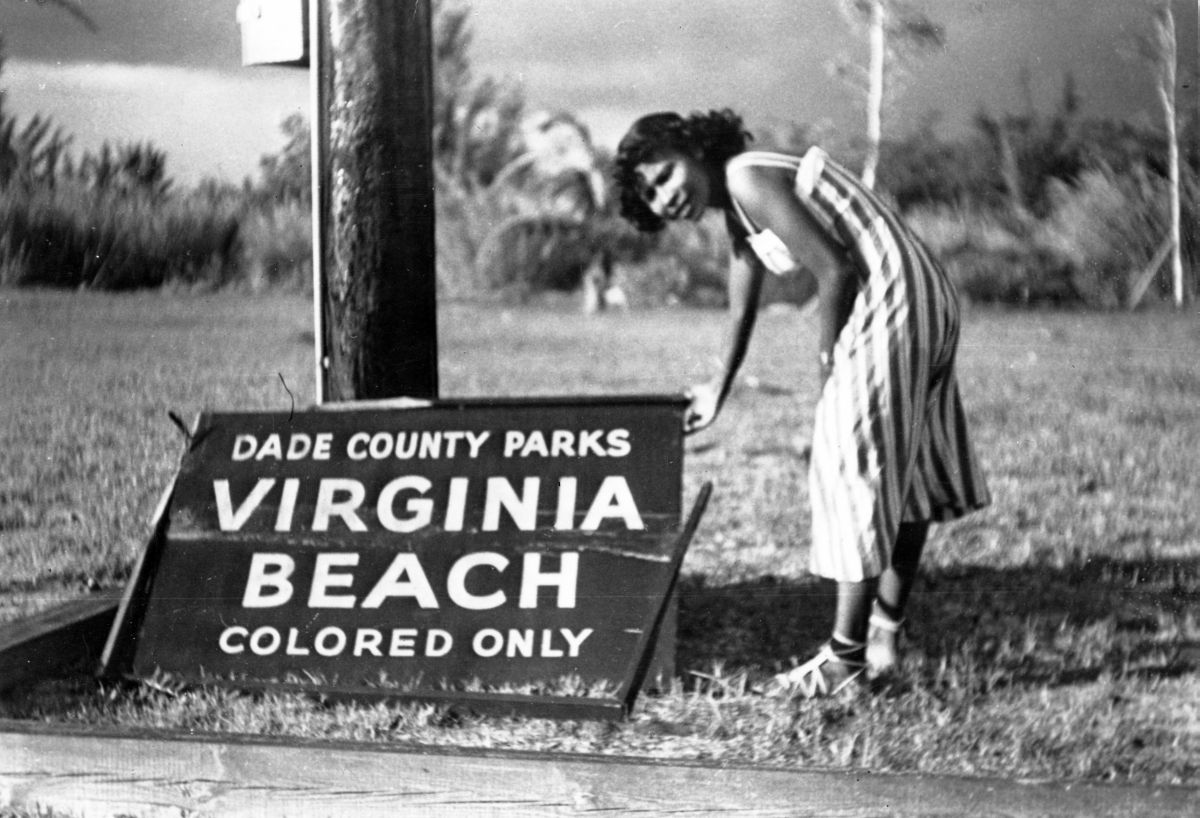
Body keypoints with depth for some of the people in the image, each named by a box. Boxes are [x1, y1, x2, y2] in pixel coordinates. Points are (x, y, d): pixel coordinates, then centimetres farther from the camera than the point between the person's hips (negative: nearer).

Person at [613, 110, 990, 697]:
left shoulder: (749, 181, -15)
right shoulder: (735, 204, 15)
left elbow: (834, 269, -20)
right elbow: (742, 305, 27)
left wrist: (827, 355, -7)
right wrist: (719, 388, 35)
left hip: (891, 304, -10)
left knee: (854, 474, -4)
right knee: (904, 475, 18)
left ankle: (848, 656, 3)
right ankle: (887, 631, 31)